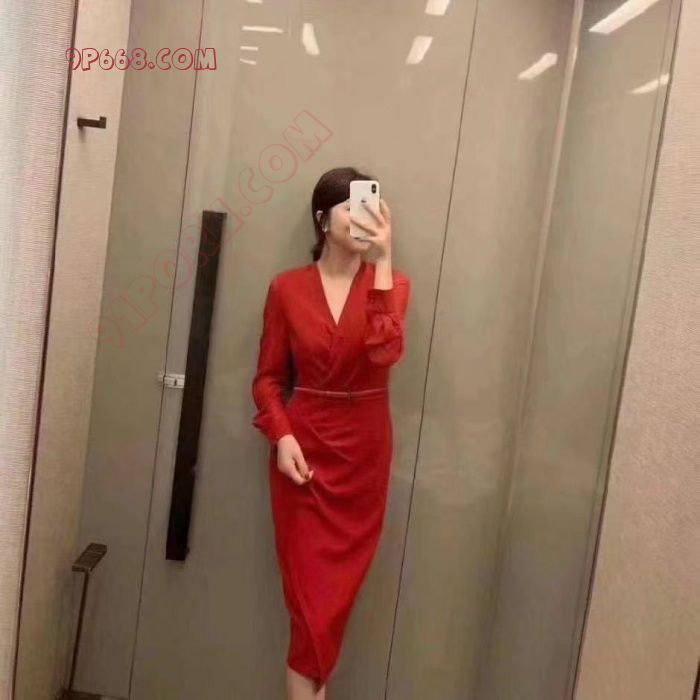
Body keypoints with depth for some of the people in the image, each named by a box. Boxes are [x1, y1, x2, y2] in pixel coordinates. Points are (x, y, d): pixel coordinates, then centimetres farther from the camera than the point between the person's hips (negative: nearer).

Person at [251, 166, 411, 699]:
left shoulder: (392, 283, -1)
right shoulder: (287, 288, -1)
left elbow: (384, 352, -21)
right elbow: (268, 377, 2)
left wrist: (383, 261, -22)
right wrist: (281, 436, -14)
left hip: (363, 451, 1)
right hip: (303, 447, -1)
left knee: (338, 588, 11)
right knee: (310, 588, 2)